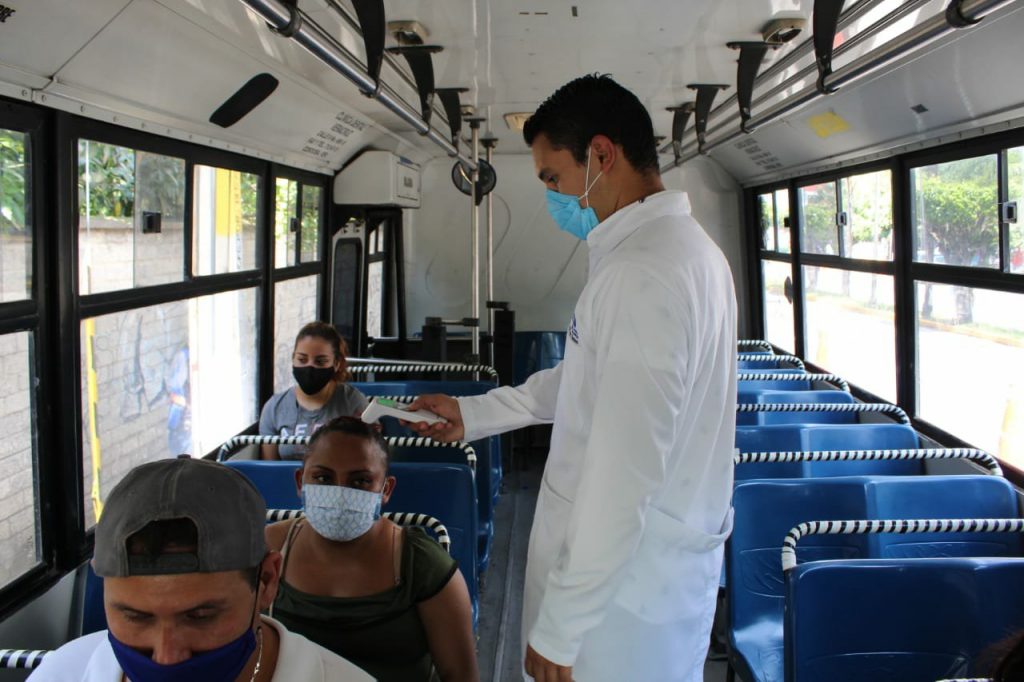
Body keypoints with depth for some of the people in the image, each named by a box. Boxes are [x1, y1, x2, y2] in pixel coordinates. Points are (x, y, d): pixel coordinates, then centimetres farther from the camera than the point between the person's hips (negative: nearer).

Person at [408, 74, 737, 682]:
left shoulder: (640, 272, -25)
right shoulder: (687, 246, 8)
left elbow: (622, 478, -28)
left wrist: (558, 628, -21)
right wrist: (475, 413, 21)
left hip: (625, 591, -9)